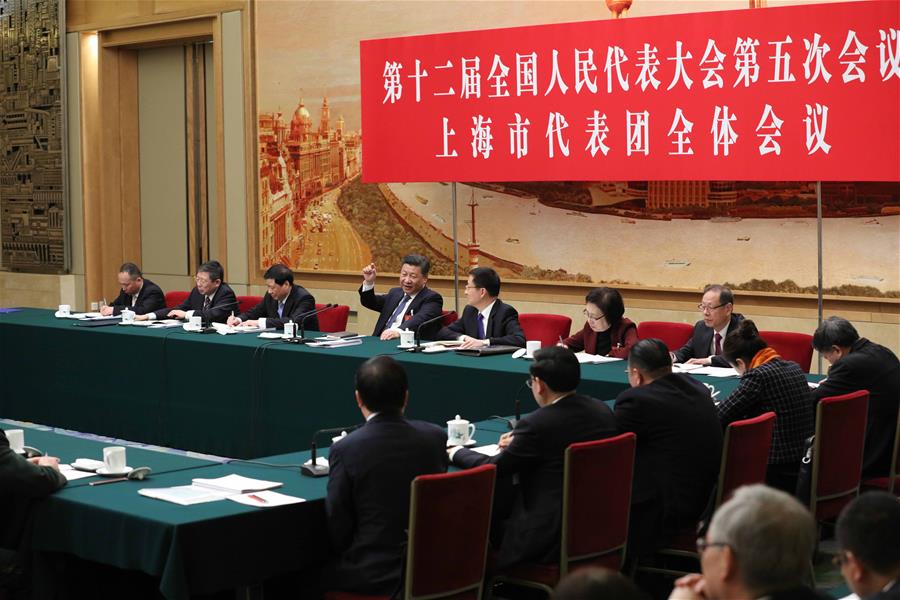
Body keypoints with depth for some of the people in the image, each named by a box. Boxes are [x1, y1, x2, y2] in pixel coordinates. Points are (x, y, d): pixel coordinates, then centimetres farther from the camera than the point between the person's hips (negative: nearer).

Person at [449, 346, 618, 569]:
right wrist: (519, 442, 21)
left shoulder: (537, 424, -19)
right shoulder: (603, 412, 2)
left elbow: (492, 469, -7)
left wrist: (456, 452, 11)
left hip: (551, 542, -8)